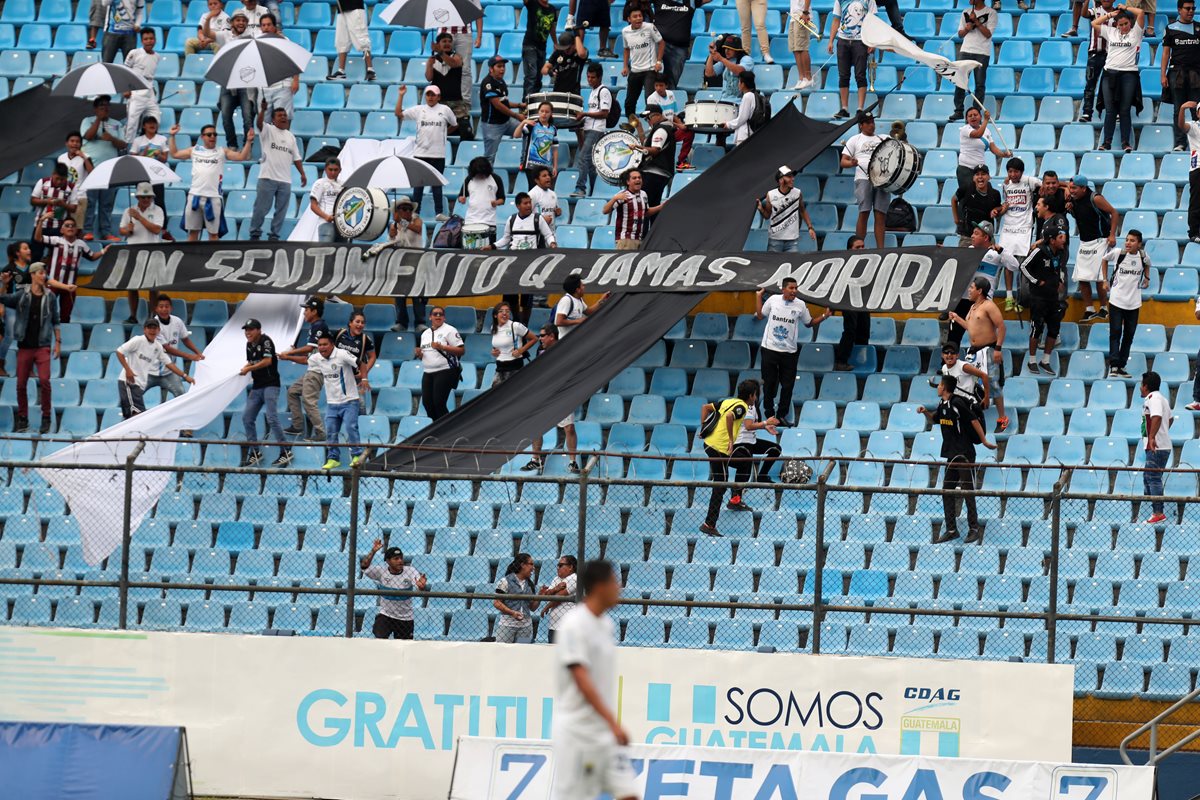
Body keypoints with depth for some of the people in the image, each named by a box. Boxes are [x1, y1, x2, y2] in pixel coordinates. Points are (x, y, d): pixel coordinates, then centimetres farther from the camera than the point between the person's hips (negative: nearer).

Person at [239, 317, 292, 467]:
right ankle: (254, 452, 14)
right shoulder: (249, 345, 14)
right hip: (257, 387, 9)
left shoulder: (265, 341, -10)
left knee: (272, 418, -17)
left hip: (270, 385, -9)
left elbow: (267, 361, -20)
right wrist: (245, 368, 0)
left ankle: (286, 450, -10)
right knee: (247, 418, 4)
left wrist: (249, 369, -20)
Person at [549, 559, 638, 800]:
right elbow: (582, 680, -22)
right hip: (577, 732, -8)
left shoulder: (607, 624, 10)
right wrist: (613, 722, -28)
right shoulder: (574, 625, -15)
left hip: (606, 733, 8)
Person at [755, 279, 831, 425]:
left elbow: (809, 323, 10)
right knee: (769, 384, 4)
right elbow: (760, 315, 13)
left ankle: (782, 416, 13)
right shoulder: (773, 300, -1)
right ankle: (769, 415, 15)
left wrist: (824, 316, -4)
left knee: (787, 386, 2)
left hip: (789, 352, 1)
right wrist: (758, 297, 9)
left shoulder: (800, 305, 0)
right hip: (769, 349, -1)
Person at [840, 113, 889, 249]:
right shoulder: (855, 140, 13)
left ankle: (880, 248, -3)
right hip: (864, 178, -2)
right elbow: (843, 162, 8)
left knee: (881, 215, -3)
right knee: (864, 213, -12)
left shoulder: (883, 139, 20)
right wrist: (852, 163, -15)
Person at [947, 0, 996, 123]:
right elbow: (960, 34, 15)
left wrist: (976, 21, -14)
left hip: (982, 53, -4)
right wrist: (967, 28, -6)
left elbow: (988, 34, -8)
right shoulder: (966, 13, 14)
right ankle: (958, 111, 5)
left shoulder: (991, 13, 0)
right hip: (965, 50, 4)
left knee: (980, 84, -3)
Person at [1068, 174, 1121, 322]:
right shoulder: (1072, 199, 1)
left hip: (1099, 241, -7)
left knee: (1098, 277, -8)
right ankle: (1089, 310, 8)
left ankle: (1104, 308, 5)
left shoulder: (1095, 199, -18)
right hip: (1084, 242, 7)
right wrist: (1069, 209, -4)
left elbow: (1114, 213, -12)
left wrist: (1112, 235, -17)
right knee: (1081, 278, 0)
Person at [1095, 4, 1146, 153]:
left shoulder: (1135, 33, 6)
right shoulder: (1111, 32, 15)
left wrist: (1125, 8, 10)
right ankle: (1106, 142, 1)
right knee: (1110, 110, 1)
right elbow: (1094, 23, 18)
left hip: (1128, 74, -3)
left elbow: (1140, 13, -5)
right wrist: (1110, 14, 15)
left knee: (1125, 111, -1)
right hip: (1110, 73, 3)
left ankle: (1126, 142, 2)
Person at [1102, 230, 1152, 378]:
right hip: (1116, 300, -3)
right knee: (1115, 333, -8)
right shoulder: (1118, 253, -8)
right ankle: (1114, 365, -10)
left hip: (1133, 303, 3)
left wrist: (1147, 278, 9)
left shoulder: (1143, 256, -2)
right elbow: (1104, 259, 11)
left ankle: (1121, 366, 14)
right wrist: (1105, 280, 8)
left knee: (1129, 335, 6)